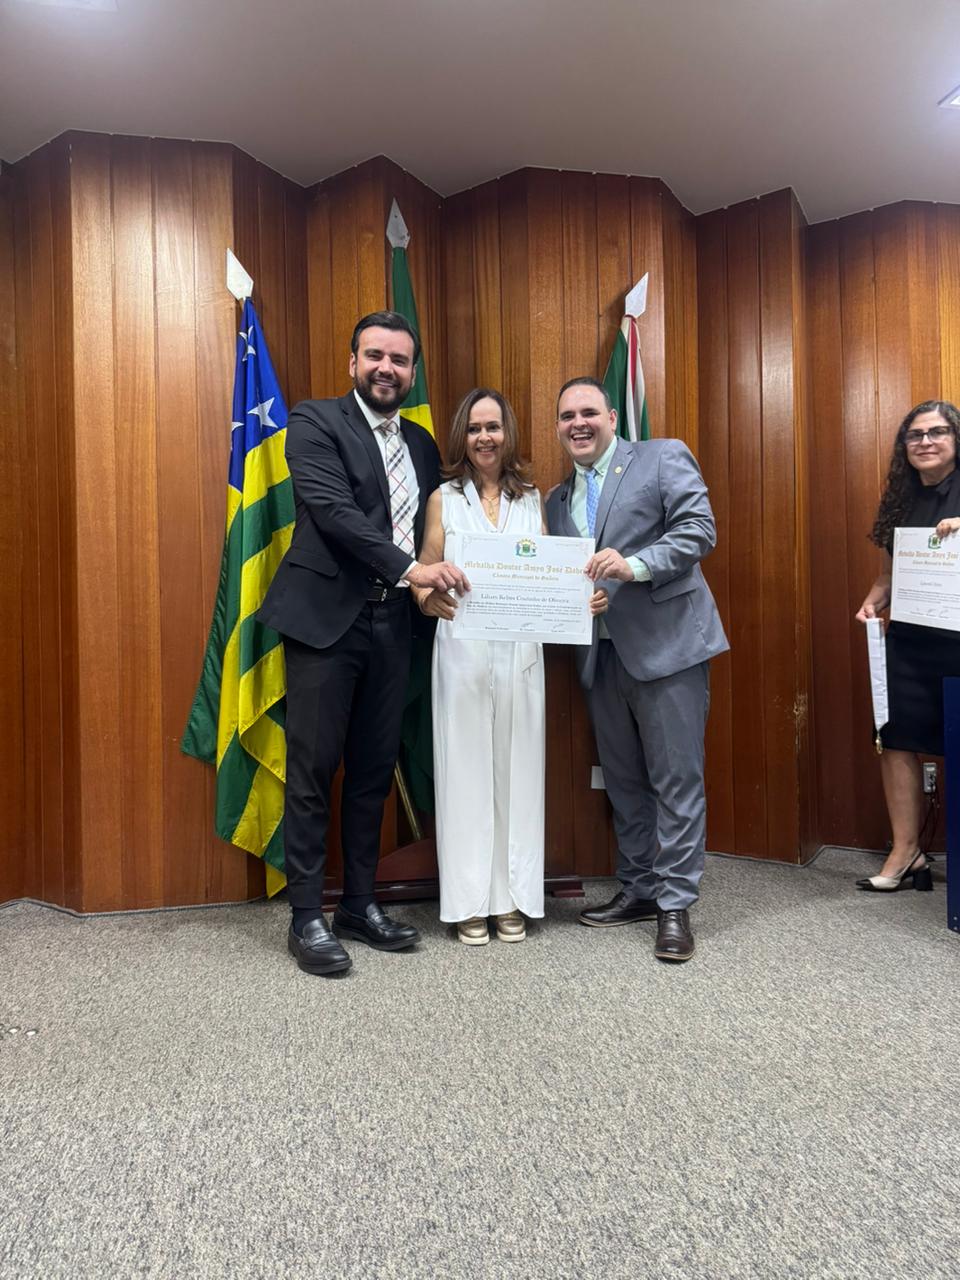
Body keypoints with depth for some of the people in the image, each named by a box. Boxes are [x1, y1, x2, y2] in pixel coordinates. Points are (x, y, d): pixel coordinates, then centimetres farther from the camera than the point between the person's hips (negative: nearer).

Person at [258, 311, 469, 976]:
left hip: (391, 623, 6)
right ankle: (307, 918, 13)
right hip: (326, 620, -5)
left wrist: (433, 584, 0)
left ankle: (360, 903, 25)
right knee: (313, 772, 1)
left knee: (374, 770, 12)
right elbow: (332, 509, -15)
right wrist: (409, 568, -19)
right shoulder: (315, 422, -2)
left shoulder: (422, 443, 17)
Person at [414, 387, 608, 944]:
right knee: (466, 768, 2)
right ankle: (469, 902, 13)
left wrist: (585, 598, -8)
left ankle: (513, 898, 18)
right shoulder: (444, 499, 6)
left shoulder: (532, 499, 12)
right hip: (463, 648, -2)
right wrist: (430, 598, -22)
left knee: (518, 767, 6)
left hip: (521, 651, 2)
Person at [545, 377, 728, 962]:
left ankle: (676, 904, 9)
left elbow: (700, 528, -10)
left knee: (677, 778, -1)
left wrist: (635, 564, -23)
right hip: (601, 655, 6)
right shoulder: (558, 500, 18)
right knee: (623, 780, 14)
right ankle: (639, 889, 27)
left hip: (666, 645, -6)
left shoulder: (663, 457, 1)